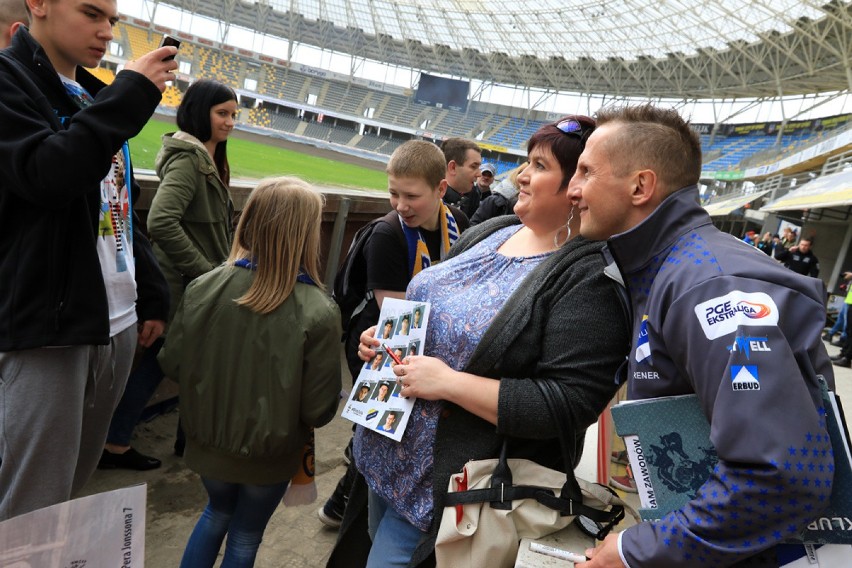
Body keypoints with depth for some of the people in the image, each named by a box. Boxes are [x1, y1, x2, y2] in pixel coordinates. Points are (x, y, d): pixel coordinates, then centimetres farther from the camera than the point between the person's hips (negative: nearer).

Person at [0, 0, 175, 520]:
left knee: (75, 486, 15)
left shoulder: (95, 97, 19)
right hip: (49, 324, -7)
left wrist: (152, 295, 15)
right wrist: (132, 93, -16)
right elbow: (46, 175, -21)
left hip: (118, 321, 7)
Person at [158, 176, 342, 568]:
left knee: (218, 513, 32)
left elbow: (172, 363, -5)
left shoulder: (204, 287, -18)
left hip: (208, 440, 3)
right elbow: (319, 410, -20)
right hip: (268, 453, -3)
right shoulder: (318, 313, -27)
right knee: (246, 536, 23)